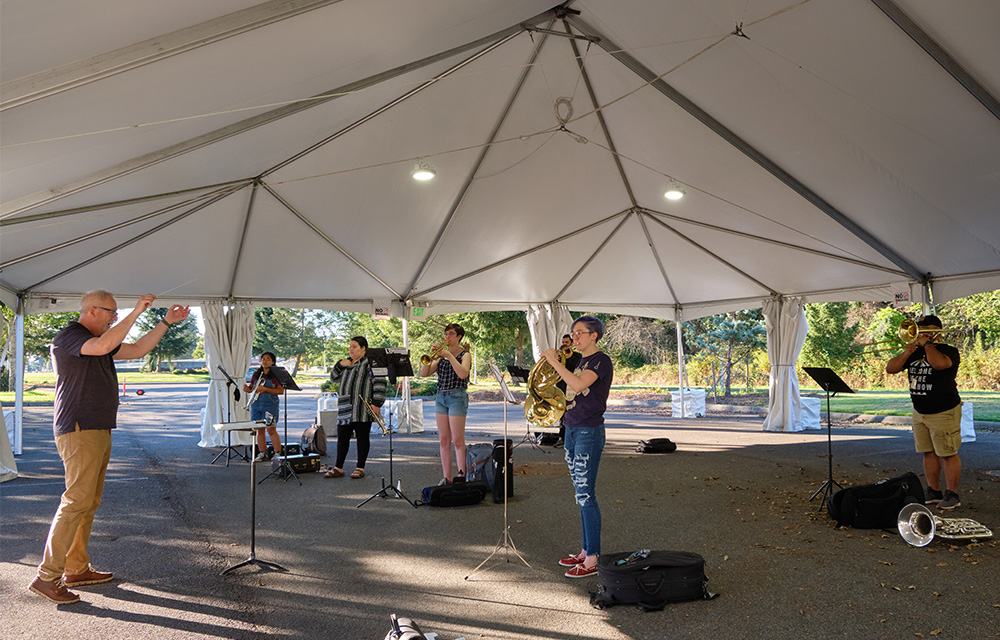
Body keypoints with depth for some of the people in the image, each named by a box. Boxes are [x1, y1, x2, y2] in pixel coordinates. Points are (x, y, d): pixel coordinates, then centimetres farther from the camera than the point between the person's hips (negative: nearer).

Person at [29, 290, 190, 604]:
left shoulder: (95, 339, 18)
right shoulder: (68, 337, -11)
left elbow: (137, 349, 24)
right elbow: (103, 346, -31)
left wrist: (166, 322, 19)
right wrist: (136, 312, -25)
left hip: (99, 431, 10)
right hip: (79, 432, -10)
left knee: (89, 502, 11)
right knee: (77, 501, -13)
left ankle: (76, 569, 18)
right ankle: (46, 576, -9)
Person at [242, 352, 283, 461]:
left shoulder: (275, 375, 0)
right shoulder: (256, 374, 15)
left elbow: (281, 390, -7)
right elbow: (251, 388, 20)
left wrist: (265, 389, -15)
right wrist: (247, 388, -4)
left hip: (270, 404, -5)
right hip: (256, 404, 5)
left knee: (271, 429, -10)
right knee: (259, 430, 5)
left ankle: (278, 453, -5)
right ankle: (262, 454, 13)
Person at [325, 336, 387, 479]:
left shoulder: (370, 362, -6)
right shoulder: (347, 362, 19)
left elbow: (379, 382, -12)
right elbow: (334, 377, 21)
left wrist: (376, 403, -18)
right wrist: (340, 365, 2)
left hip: (362, 408, -7)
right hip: (345, 408, 7)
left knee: (362, 437, 1)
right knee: (342, 437, 8)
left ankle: (360, 468, 9)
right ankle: (338, 468, 15)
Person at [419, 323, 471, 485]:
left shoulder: (465, 354, 0)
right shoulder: (441, 355, 14)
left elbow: (463, 374, -20)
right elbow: (423, 373, 6)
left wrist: (449, 356, -19)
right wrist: (431, 356, -6)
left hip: (457, 397, -6)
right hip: (441, 397, 6)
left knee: (458, 441, -8)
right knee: (444, 441, 6)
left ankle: (462, 476, -4)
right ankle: (446, 477, 11)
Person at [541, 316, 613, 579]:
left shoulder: (601, 360, -10)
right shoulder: (580, 361, 17)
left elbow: (578, 385, -27)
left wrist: (555, 362, -20)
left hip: (589, 432, -9)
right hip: (572, 430, 9)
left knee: (586, 496, -9)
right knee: (581, 495, 13)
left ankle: (592, 560, -3)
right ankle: (586, 551, 22)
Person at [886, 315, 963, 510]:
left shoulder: (949, 351, -9)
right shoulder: (915, 352, 10)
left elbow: (939, 363, -33)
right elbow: (890, 369, 5)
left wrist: (927, 343, -18)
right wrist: (906, 353, -10)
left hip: (944, 413, -7)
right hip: (919, 413, 7)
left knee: (948, 454, -2)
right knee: (929, 453, 11)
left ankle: (952, 495, 7)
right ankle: (934, 492, 20)